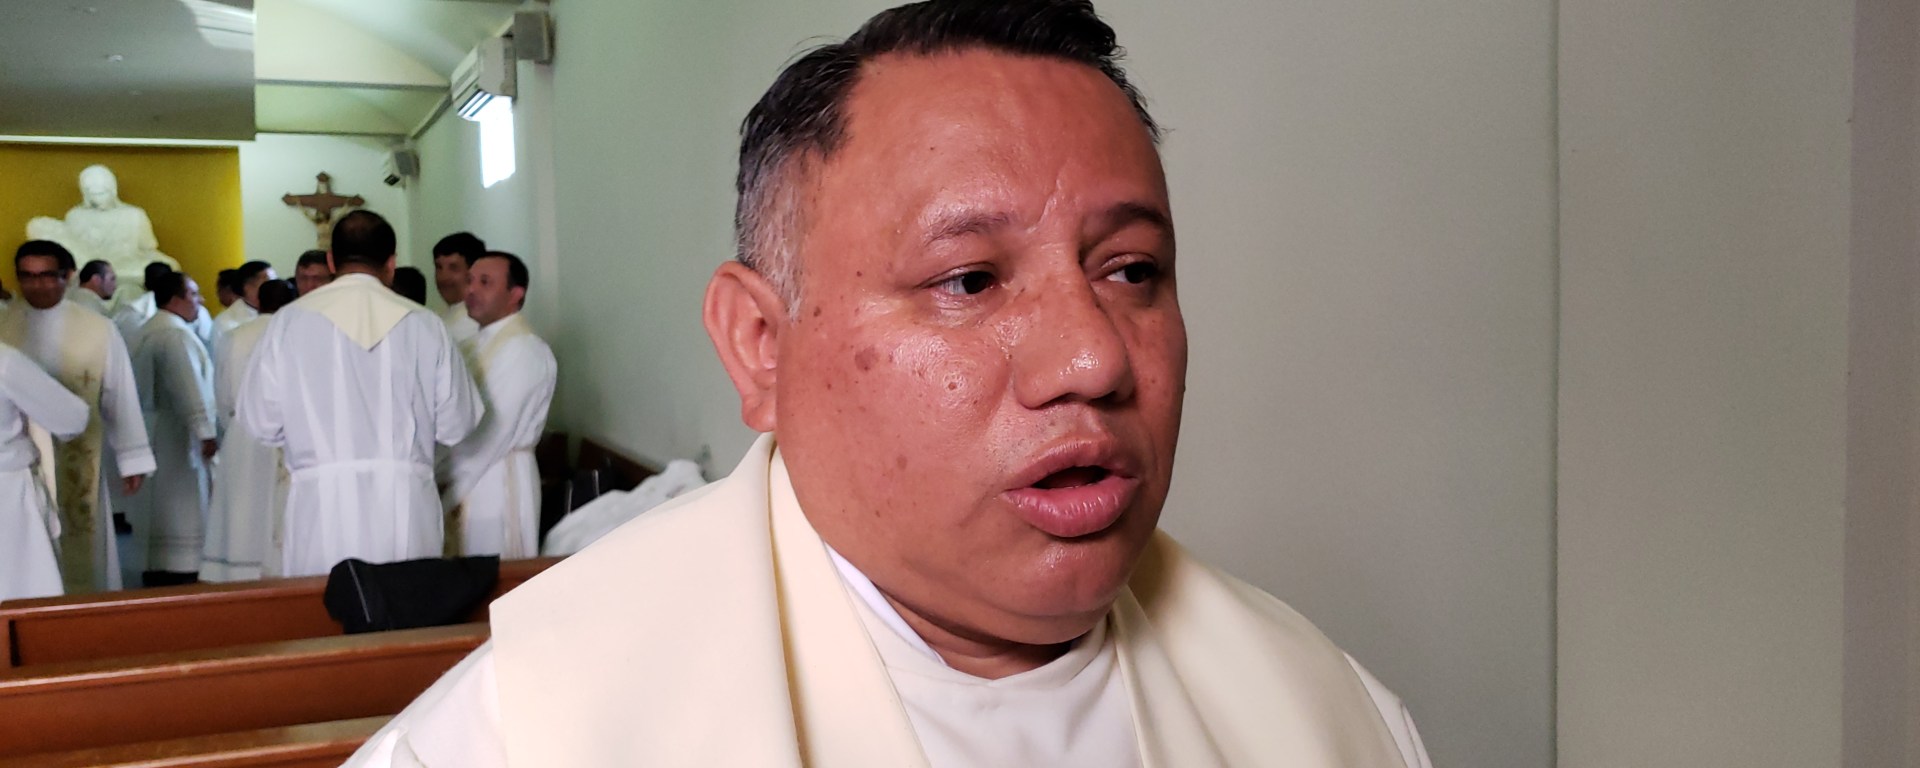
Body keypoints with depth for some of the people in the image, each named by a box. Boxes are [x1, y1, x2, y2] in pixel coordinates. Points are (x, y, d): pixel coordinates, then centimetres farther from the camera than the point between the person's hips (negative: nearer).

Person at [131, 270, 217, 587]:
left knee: (162, 505, 14)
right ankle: (181, 573, -5)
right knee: (183, 507, -6)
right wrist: (206, 431, -24)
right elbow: (189, 389, -24)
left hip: (155, 429, 10)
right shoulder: (175, 335, -17)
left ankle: (158, 572, 18)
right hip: (177, 433, -10)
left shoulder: (149, 331, 14)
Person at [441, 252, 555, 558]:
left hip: (498, 484, -8)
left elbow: (494, 430, -16)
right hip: (466, 480, 8)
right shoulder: (472, 347, 14)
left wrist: (451, 493, -12)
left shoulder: (523, 350, -13)